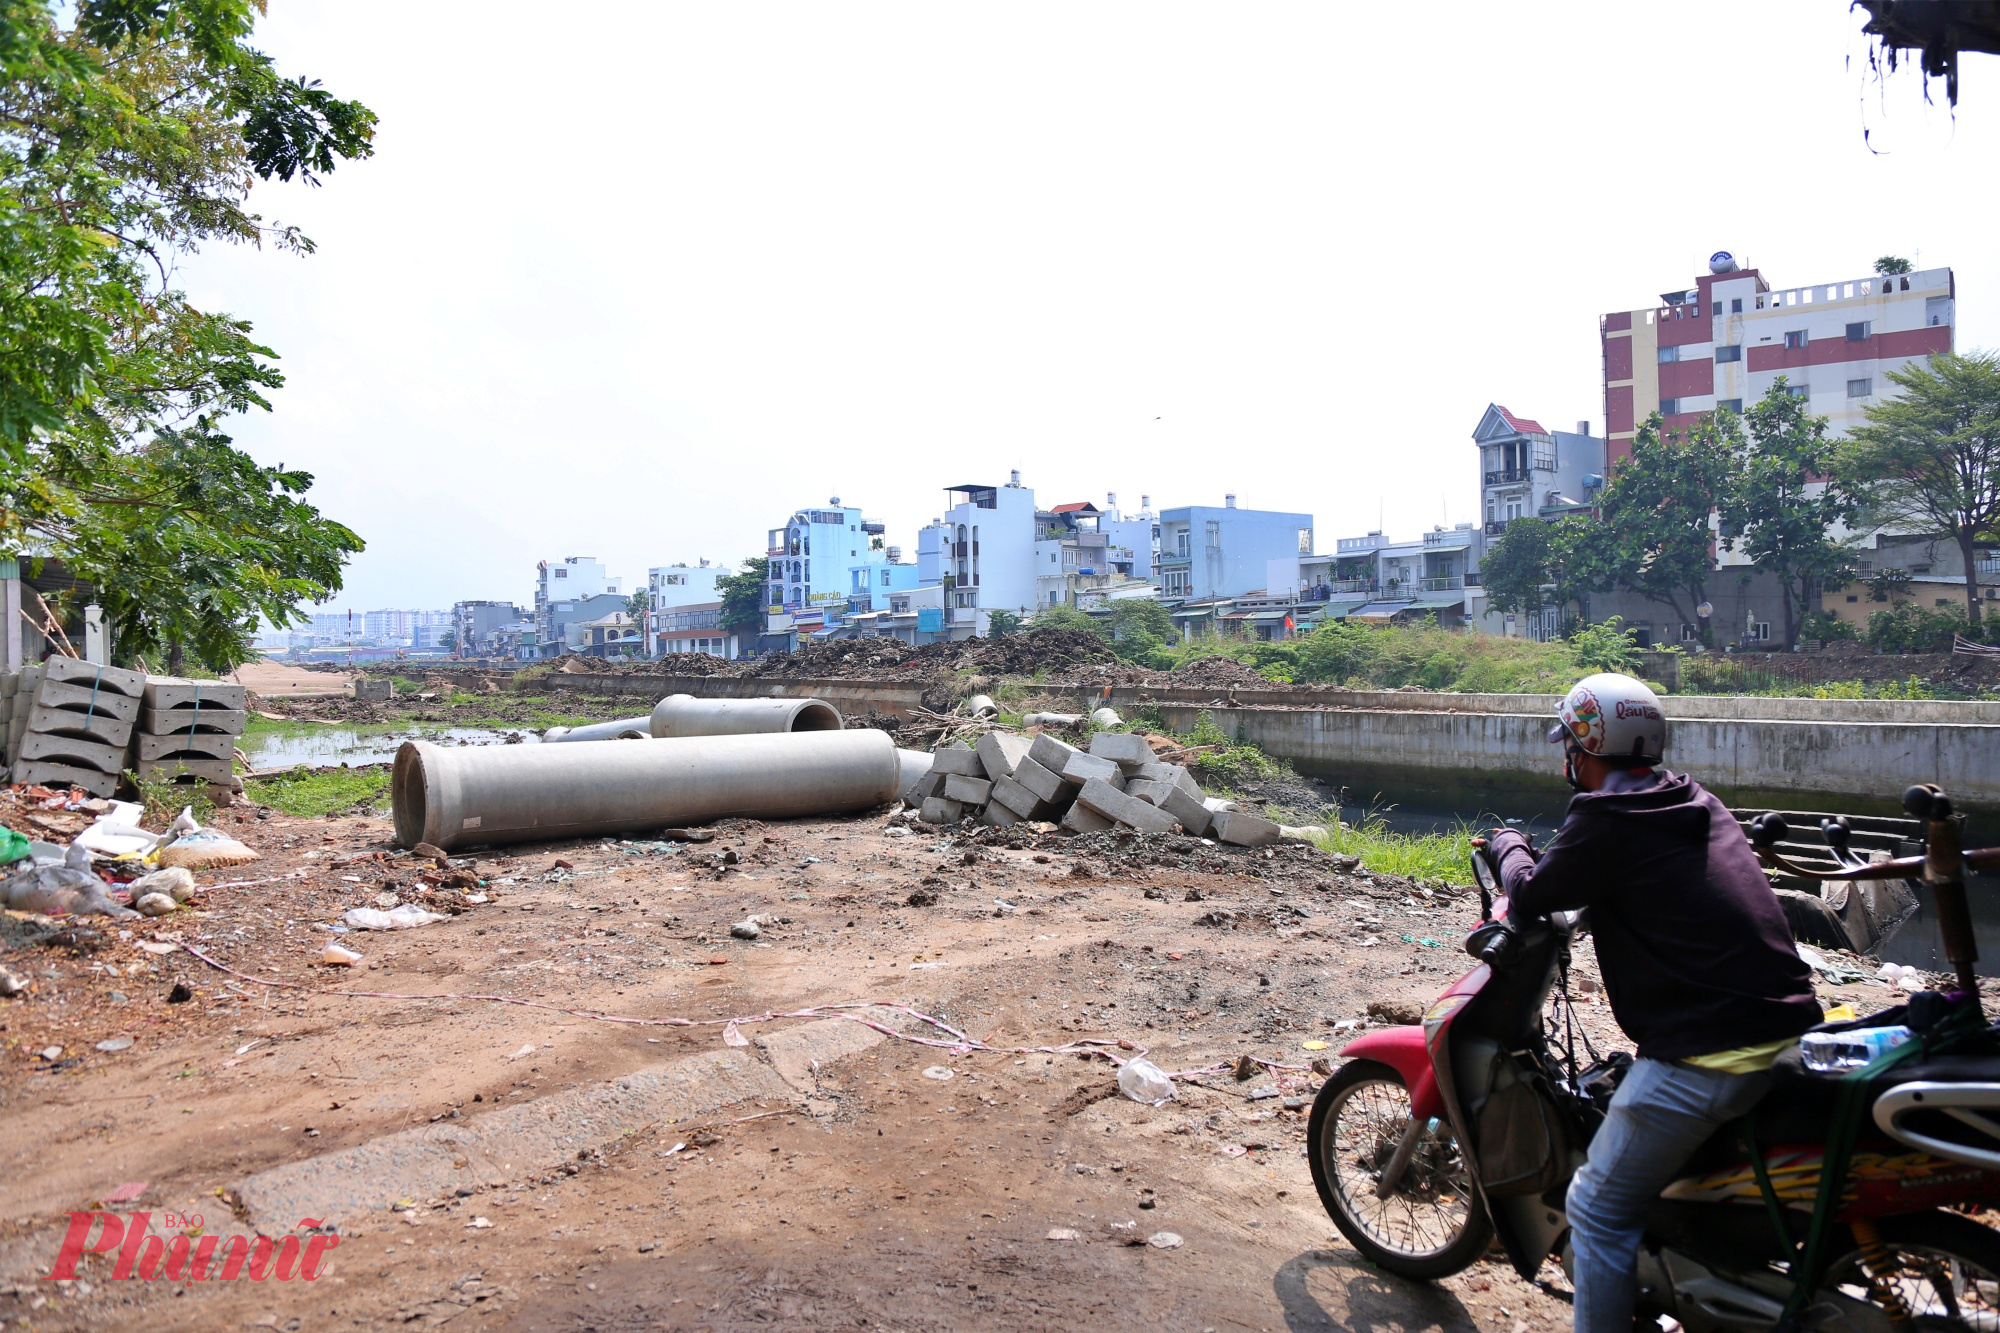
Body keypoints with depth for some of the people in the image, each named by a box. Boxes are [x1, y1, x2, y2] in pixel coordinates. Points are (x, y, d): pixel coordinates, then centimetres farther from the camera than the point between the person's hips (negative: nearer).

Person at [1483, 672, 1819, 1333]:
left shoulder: (1605, 820, -13)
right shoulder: (1698, 803, 11)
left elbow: (1532, 895, -2)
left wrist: (1507, 846, 17)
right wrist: (1543, 860, 32)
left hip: (1705, 1062, -9)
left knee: (1600, 1208, 3)